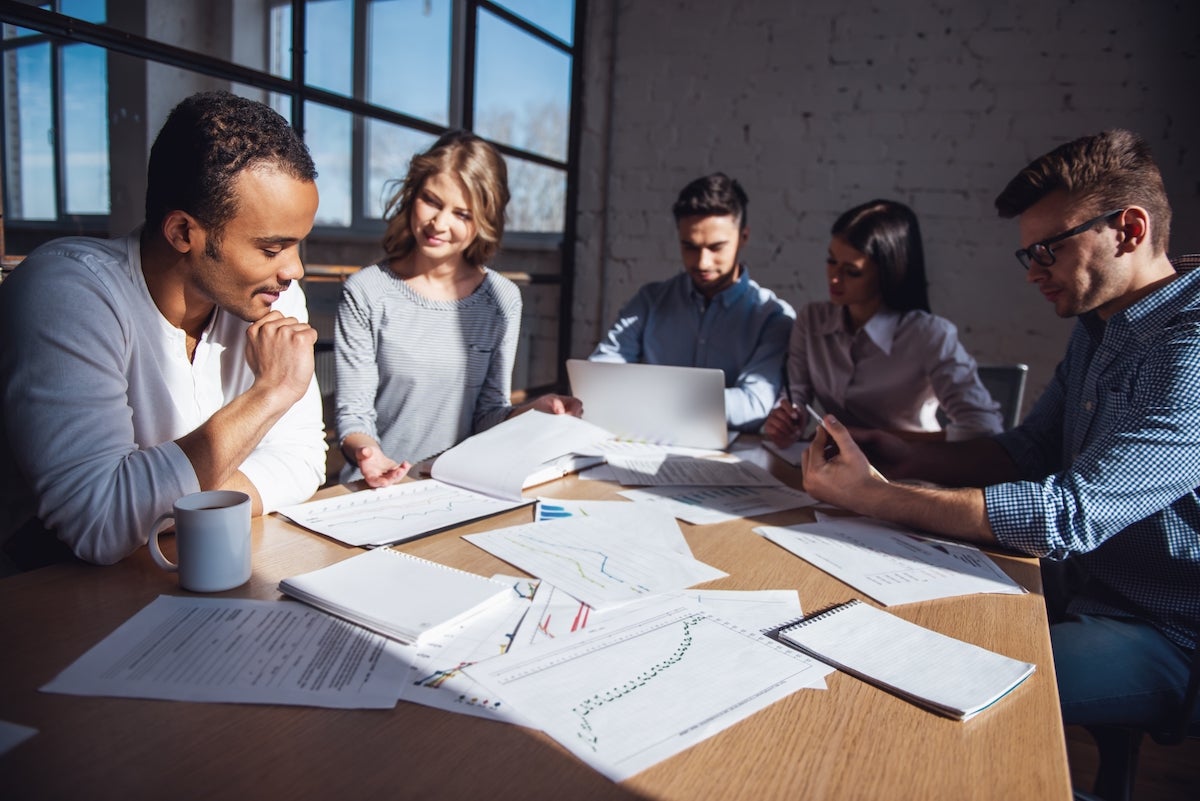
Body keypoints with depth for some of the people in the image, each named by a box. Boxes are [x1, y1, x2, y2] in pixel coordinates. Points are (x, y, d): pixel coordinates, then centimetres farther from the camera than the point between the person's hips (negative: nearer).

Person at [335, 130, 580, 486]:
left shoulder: (503, 299, 3)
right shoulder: (367, 291, -4)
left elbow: (488, 413, 6)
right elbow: (353, 414, -5)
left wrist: (530, 413, -14)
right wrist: (365, 453, -25)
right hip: (377, 488, -2)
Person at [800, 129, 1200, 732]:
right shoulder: (1097, 330, 8)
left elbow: (1071, 515, -32)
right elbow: (1028, 451, 12)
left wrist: (872, 496, -28)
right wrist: (908, 457, -6)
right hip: (1083, 591, 9)